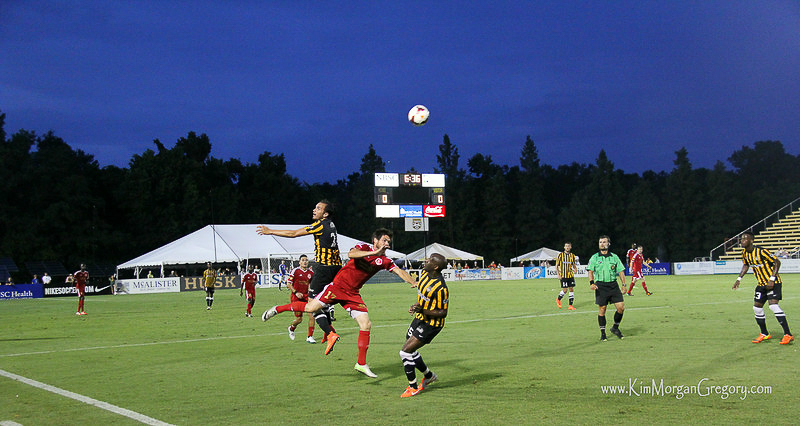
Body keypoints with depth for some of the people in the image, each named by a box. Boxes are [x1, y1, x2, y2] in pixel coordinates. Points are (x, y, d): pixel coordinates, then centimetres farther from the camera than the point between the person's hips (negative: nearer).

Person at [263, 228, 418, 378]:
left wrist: (414, 282, -19)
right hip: (338, 285, -5)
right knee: (310, 308, -10)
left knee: (366, 325, -5)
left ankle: (361, 364, 5)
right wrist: (373, 252, -35)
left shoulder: (384, 260, 3)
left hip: (353, 294, 5)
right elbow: (351, 254, -29)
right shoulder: (364, 247, -8)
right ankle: (278, 309, 15)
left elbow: (400, 272, -3)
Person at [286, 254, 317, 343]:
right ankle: (291, 328, 32)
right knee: (299, 319, -3)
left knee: (312, 315, -11)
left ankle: (310, 337, 1)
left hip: (307, 296, 4)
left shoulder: (311, 272, 7)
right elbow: (288, 284, -7)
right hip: (296, 297, -4)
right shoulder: (295, 271, -6)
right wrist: (296, 292, -17)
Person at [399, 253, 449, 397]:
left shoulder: (440, 288, -29)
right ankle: (429, 376, 40)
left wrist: (423, 310, -31)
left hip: (430, 325, -9)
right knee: (410, 351, 18)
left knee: (405, 352, -12)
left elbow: (443, 313, -21)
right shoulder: (425, 273, -2)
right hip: (420, 318, 9)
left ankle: (413, 387, 5)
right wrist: (416, 306, 5)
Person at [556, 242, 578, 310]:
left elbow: (574, 265, 16)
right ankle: (558, 300, 24)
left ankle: (571, 305, 6)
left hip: (571, 275, 4)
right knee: (564, 290, -5)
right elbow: (556, 266, 1)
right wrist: (558, 274, -8)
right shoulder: (560, 255, -2)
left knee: (571, 289, 1)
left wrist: (575, 269, -7)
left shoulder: (572, 255, 8)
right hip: (563, 276, -4)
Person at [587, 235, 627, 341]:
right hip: (600, 285, -2)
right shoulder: (594, 257, 5)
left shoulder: (614, 257, 9)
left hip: (613, 285, 2)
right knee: (602, 309, -2)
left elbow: (621, 271, 11)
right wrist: (591, 283, -16)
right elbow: (590, 271, 0)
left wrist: (624, 284, 3)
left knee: (621, 307, -5)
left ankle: (615, 328, 17)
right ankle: (602, 333, 10)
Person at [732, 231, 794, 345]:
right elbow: (746, 265, 21)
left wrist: (772, 279, -24)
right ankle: (764, 334, 22)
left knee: (773, 305, -23)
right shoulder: (745, 253, 2)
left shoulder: (761, 251, -22)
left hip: (773, 283, -8)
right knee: (757, 307, 6)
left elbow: (777, 262, -18)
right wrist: (739, 279, 12)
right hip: (761, 284, 8)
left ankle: (788, 335, -19)